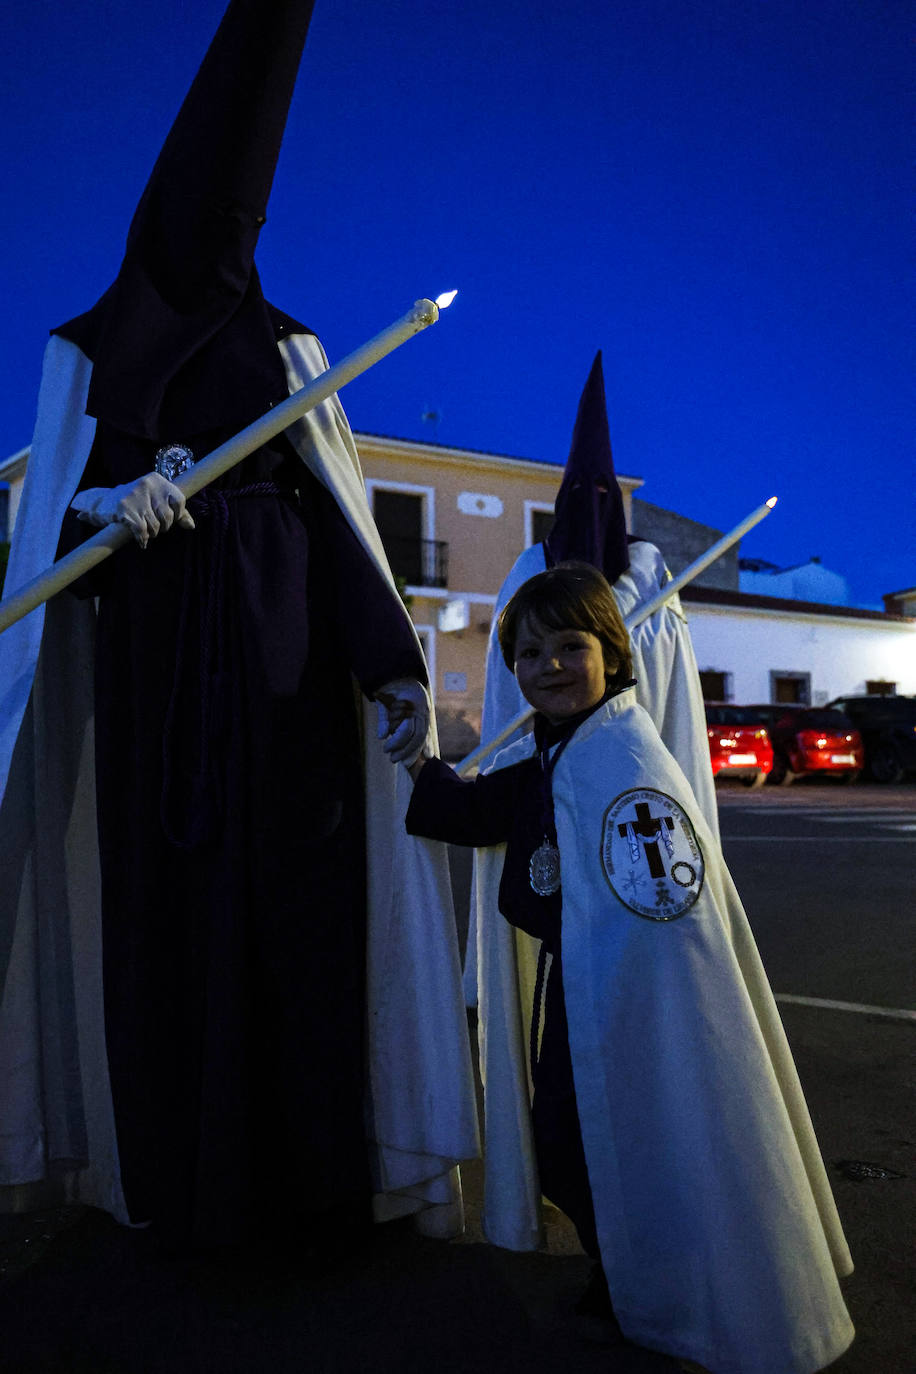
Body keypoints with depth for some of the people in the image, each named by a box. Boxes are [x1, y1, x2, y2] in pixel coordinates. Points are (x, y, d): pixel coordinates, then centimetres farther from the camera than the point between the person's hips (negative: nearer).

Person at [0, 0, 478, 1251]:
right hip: (156, 649, 0)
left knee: (302, 900, -4)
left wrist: (393, 661, -5)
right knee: (169, 901, -3)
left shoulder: (289, 346, 15)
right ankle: (188, 1180, 9)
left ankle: (313, 1179, 5)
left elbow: (339, 502, 5)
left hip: (286, 646, 1)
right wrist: (114, 502, -19)